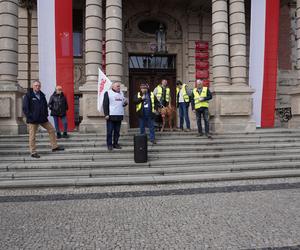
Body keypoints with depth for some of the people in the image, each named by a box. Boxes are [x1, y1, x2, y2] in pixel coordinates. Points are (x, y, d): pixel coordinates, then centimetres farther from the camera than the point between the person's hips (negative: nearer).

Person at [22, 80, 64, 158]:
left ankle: (54, 147, 18)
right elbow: (25, 108, -10)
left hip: (43, 118, 6)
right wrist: (30, 117, -15)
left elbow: (45, 106, 20)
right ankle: (33, 152, 9)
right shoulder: (28, 96, -7)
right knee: (32, 136, 0)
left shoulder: (42, 95, 11)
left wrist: (46, 115, 9)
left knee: (51, 130, 8)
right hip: (32, 120, -6)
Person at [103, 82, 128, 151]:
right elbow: (105, 104, -6)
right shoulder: (108, 93, -1)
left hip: (119, 115, 5)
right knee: (109, 131, -1)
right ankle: (109, 144, 7)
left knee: (117, 131, 9)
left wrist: (125, 103, 1)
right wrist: (106, 114, -14)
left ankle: (115, 143, 19)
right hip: (111, 116, -5)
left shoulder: (121, 93, 17)